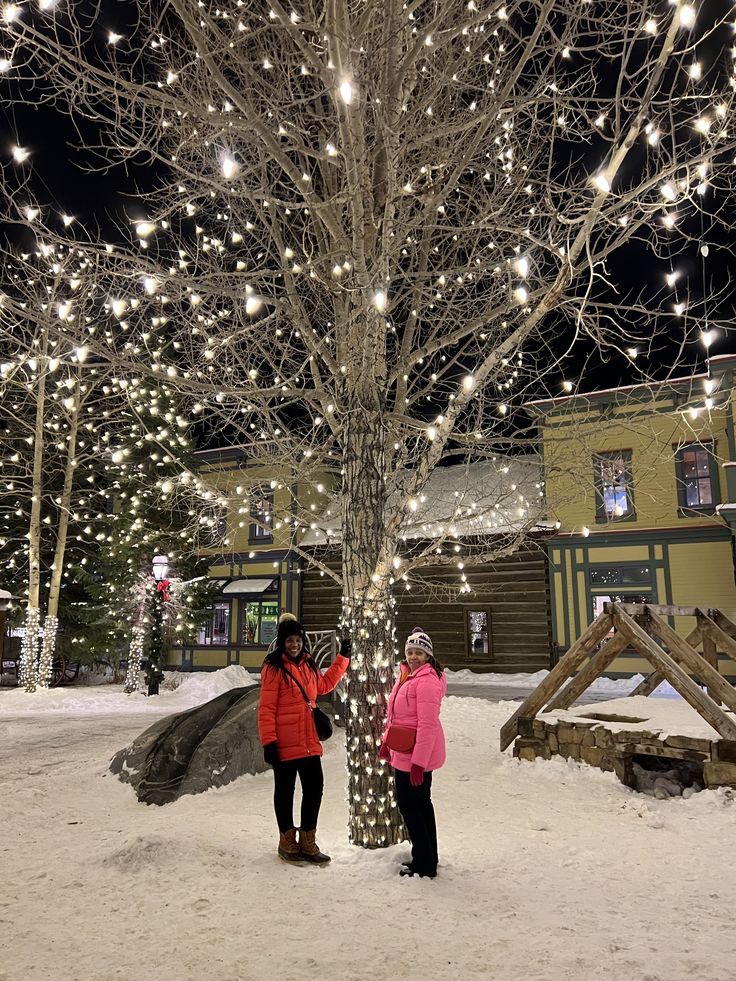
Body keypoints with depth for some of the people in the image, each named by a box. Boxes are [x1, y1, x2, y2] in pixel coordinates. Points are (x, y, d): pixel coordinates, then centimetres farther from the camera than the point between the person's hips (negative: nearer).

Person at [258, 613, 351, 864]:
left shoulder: (308, 665, 11)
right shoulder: (274, 667, -11)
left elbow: (323, 685, 26)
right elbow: (266, 707, -14)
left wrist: (342, 658, 24)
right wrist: (269, 742, -18)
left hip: (309, 742, 7)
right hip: (284, 744, -7)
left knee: (314, 788, 10)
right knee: (285, 791, 9)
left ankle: (307, 841, 25)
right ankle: (287, 841, 26)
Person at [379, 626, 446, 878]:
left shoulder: (427, 681, -21)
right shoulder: (406, 676, 10)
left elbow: (428, 725, -25)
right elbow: (394, 715, 20)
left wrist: (418, 762, -25)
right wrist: (386, 742, 20)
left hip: (417, 755, -10)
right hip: (404, 753, 10)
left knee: (409, 804, 1)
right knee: (421, 803, 18)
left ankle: (424, 865, 13)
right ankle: (428, 858, 31)